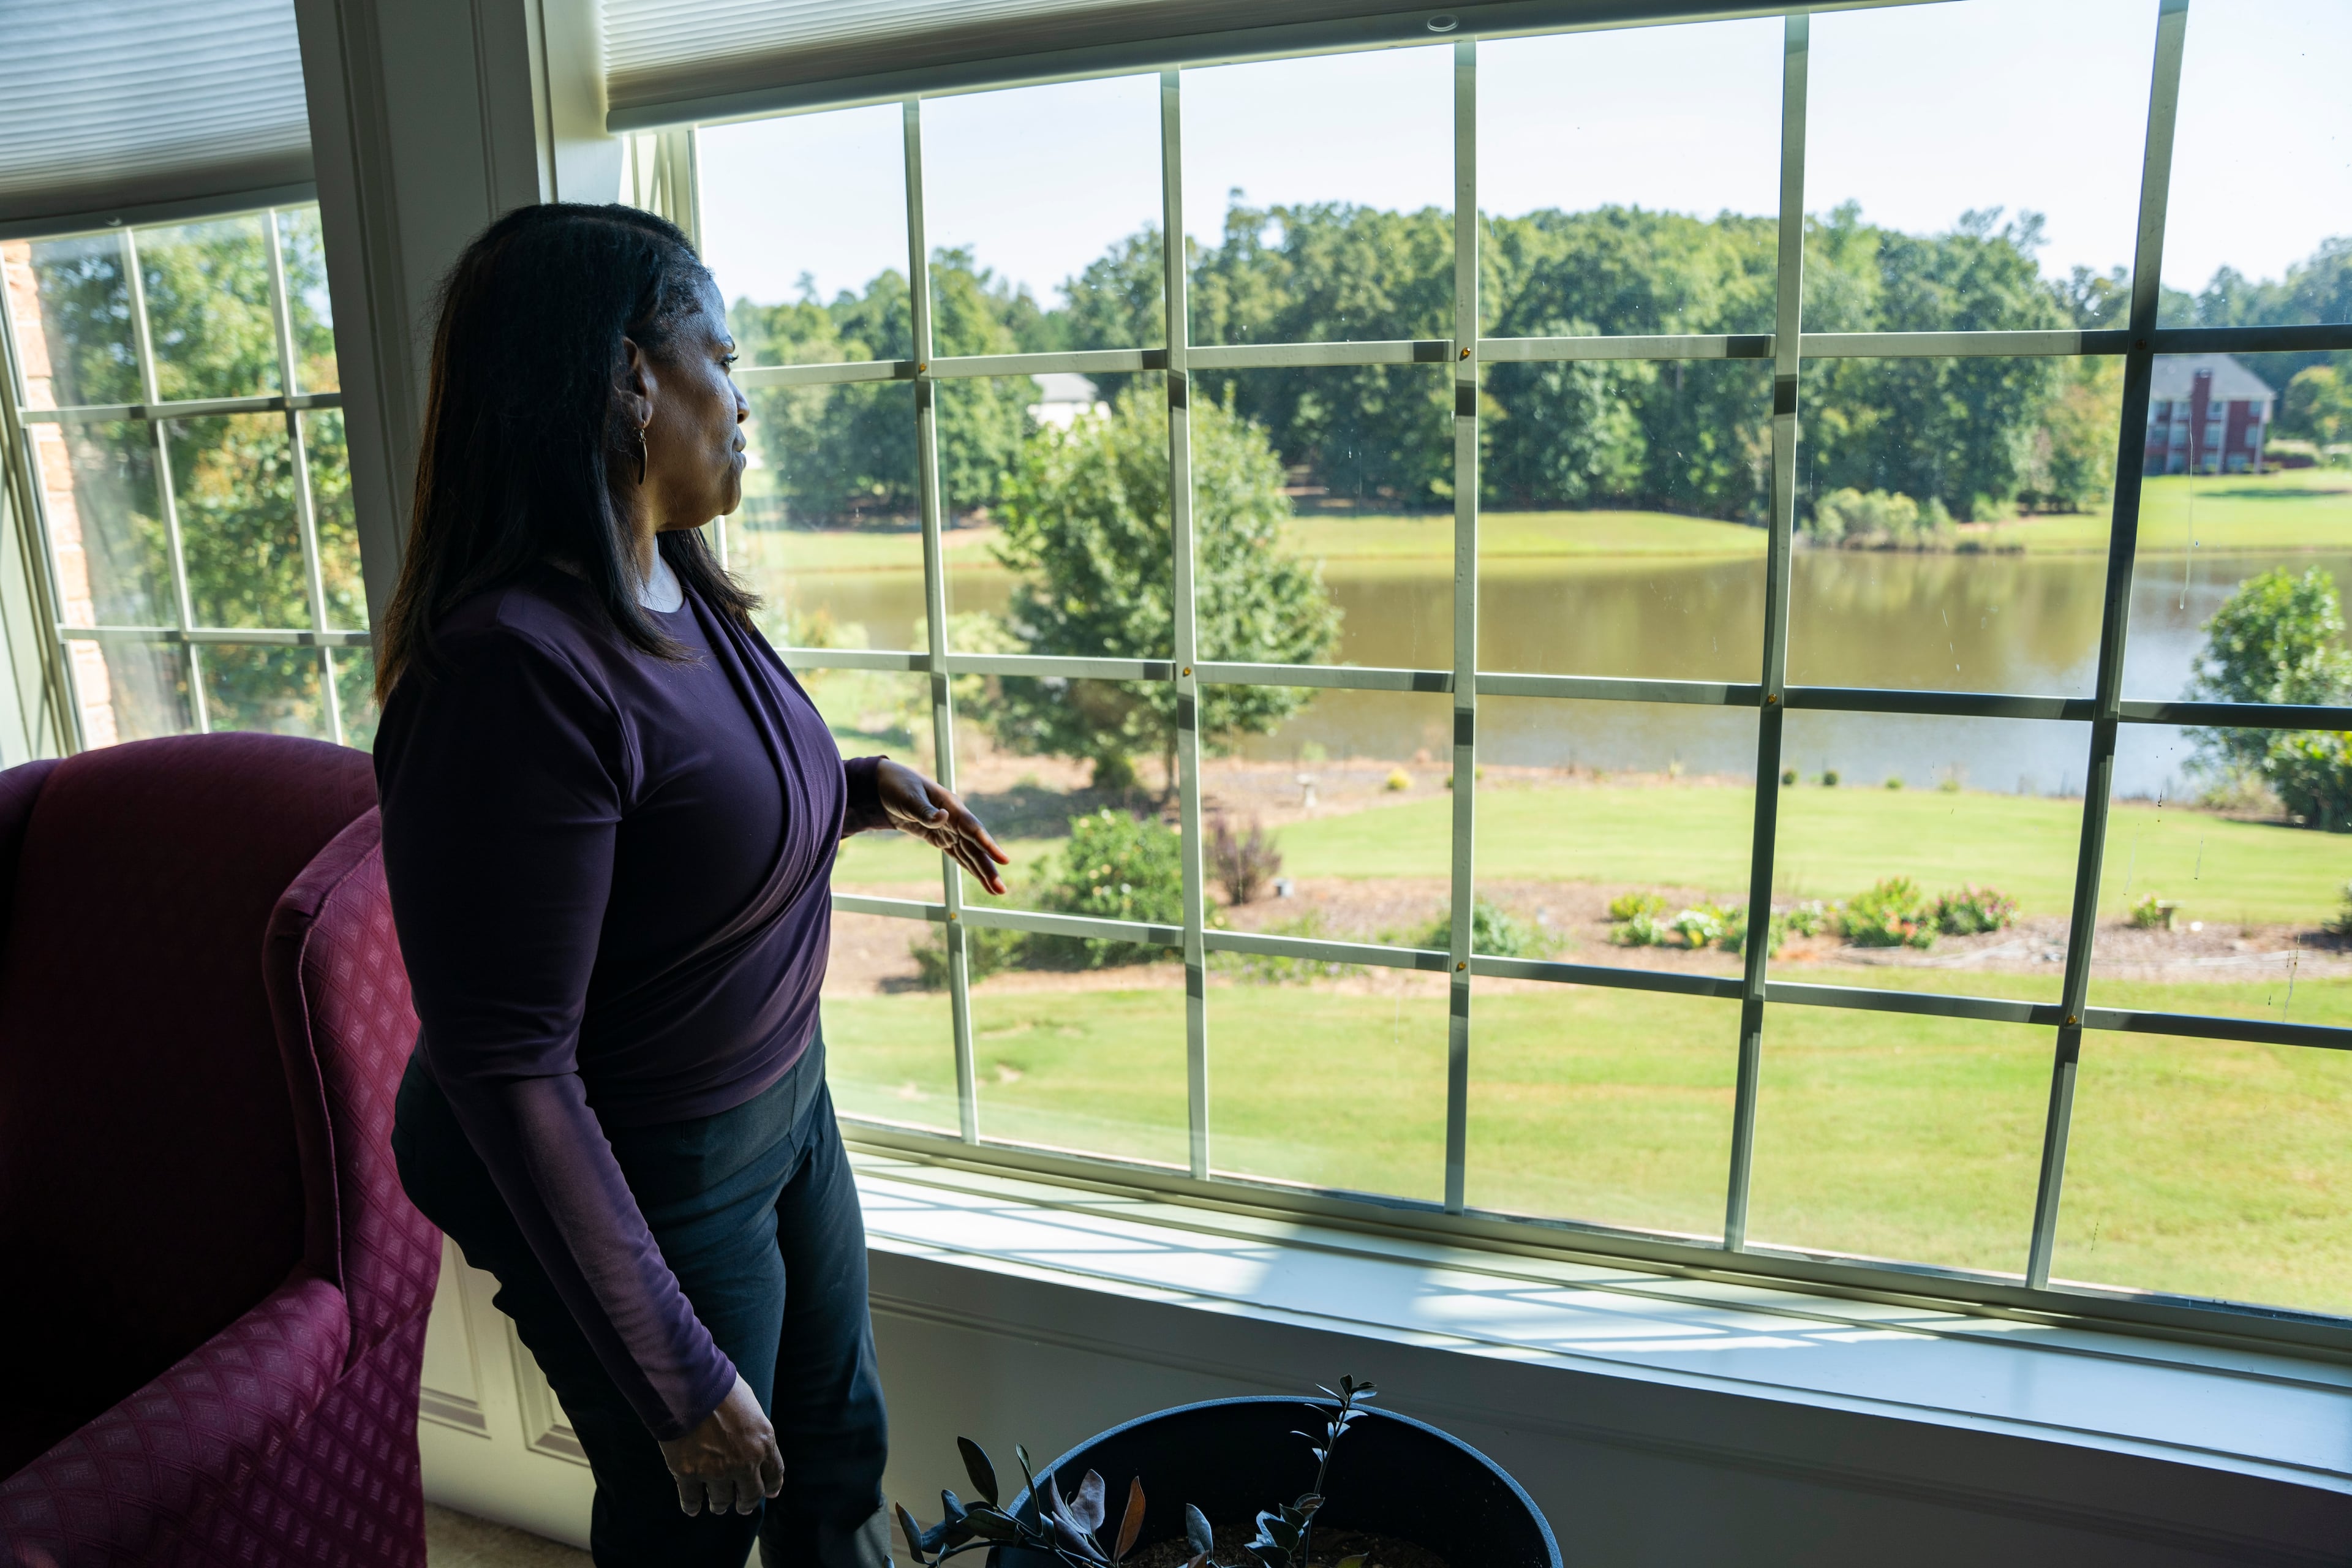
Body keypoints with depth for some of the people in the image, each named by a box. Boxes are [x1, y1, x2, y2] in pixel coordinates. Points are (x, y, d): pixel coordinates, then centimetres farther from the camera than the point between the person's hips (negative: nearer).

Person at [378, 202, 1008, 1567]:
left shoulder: (677, 585, -3)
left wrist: (856, 792, -1)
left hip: (784, 1105, 8)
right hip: (643, 1184, -8)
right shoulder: (514, 665, -30)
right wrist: (677, 1383, -22)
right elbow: (506, 1069, -28)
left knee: (838, 1455, 26)